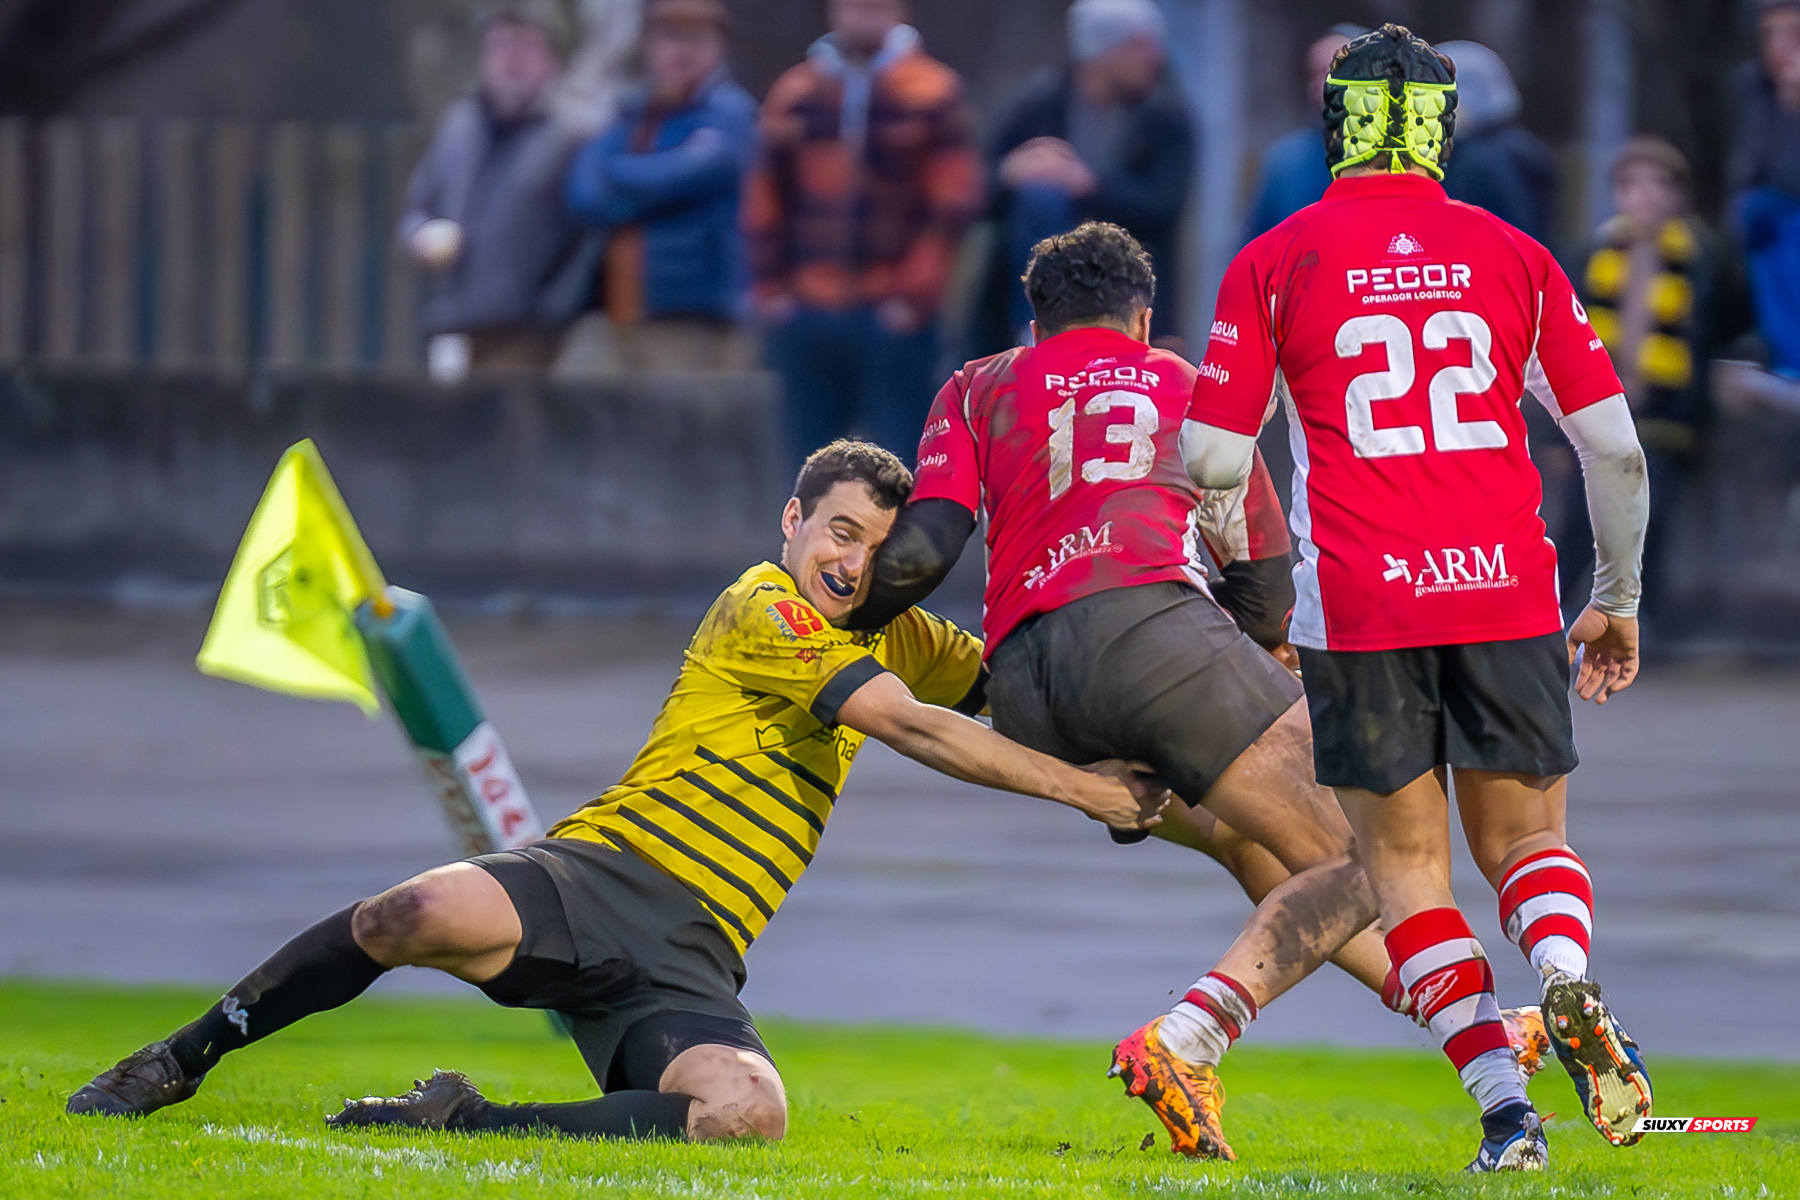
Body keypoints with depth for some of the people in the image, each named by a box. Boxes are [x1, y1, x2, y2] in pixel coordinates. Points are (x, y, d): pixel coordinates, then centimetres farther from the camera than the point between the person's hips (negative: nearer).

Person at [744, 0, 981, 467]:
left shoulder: (932, 95, 0)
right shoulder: (795, 93, 11)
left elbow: (953, 202, -3)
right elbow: (765, 200, 15)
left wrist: (914, 295, -9)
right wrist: (769, 287, 6)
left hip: (894, 318, -3)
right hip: (808, 314, 3)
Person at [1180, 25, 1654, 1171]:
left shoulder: (1273, 263, 3)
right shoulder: (1512, 255, 9)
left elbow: (1214, 458, 0)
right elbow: (1614, 445, 8)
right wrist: (1618, 600, 20)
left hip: (1359, 604, -2)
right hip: (1508, 592, 2)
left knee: (1408, 862, 8)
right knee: (1525, 836, 15)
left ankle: (1504, 1104, -6)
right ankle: (1567, 981, -19)